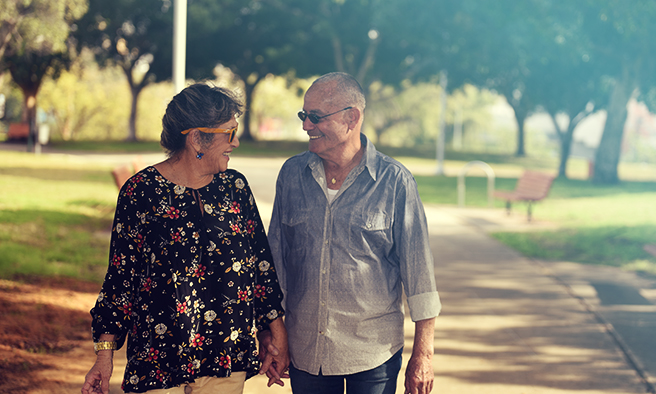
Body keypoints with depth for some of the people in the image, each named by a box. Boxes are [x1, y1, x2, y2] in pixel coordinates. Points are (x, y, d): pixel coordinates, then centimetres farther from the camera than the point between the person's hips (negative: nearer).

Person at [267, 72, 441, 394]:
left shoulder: (395, 182, -8)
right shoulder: (292, 174, 3)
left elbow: (418, 268, -6)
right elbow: (276, 256, 10)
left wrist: (423, 354, -7)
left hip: (373, 357, -3)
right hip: (305, 353, 3)